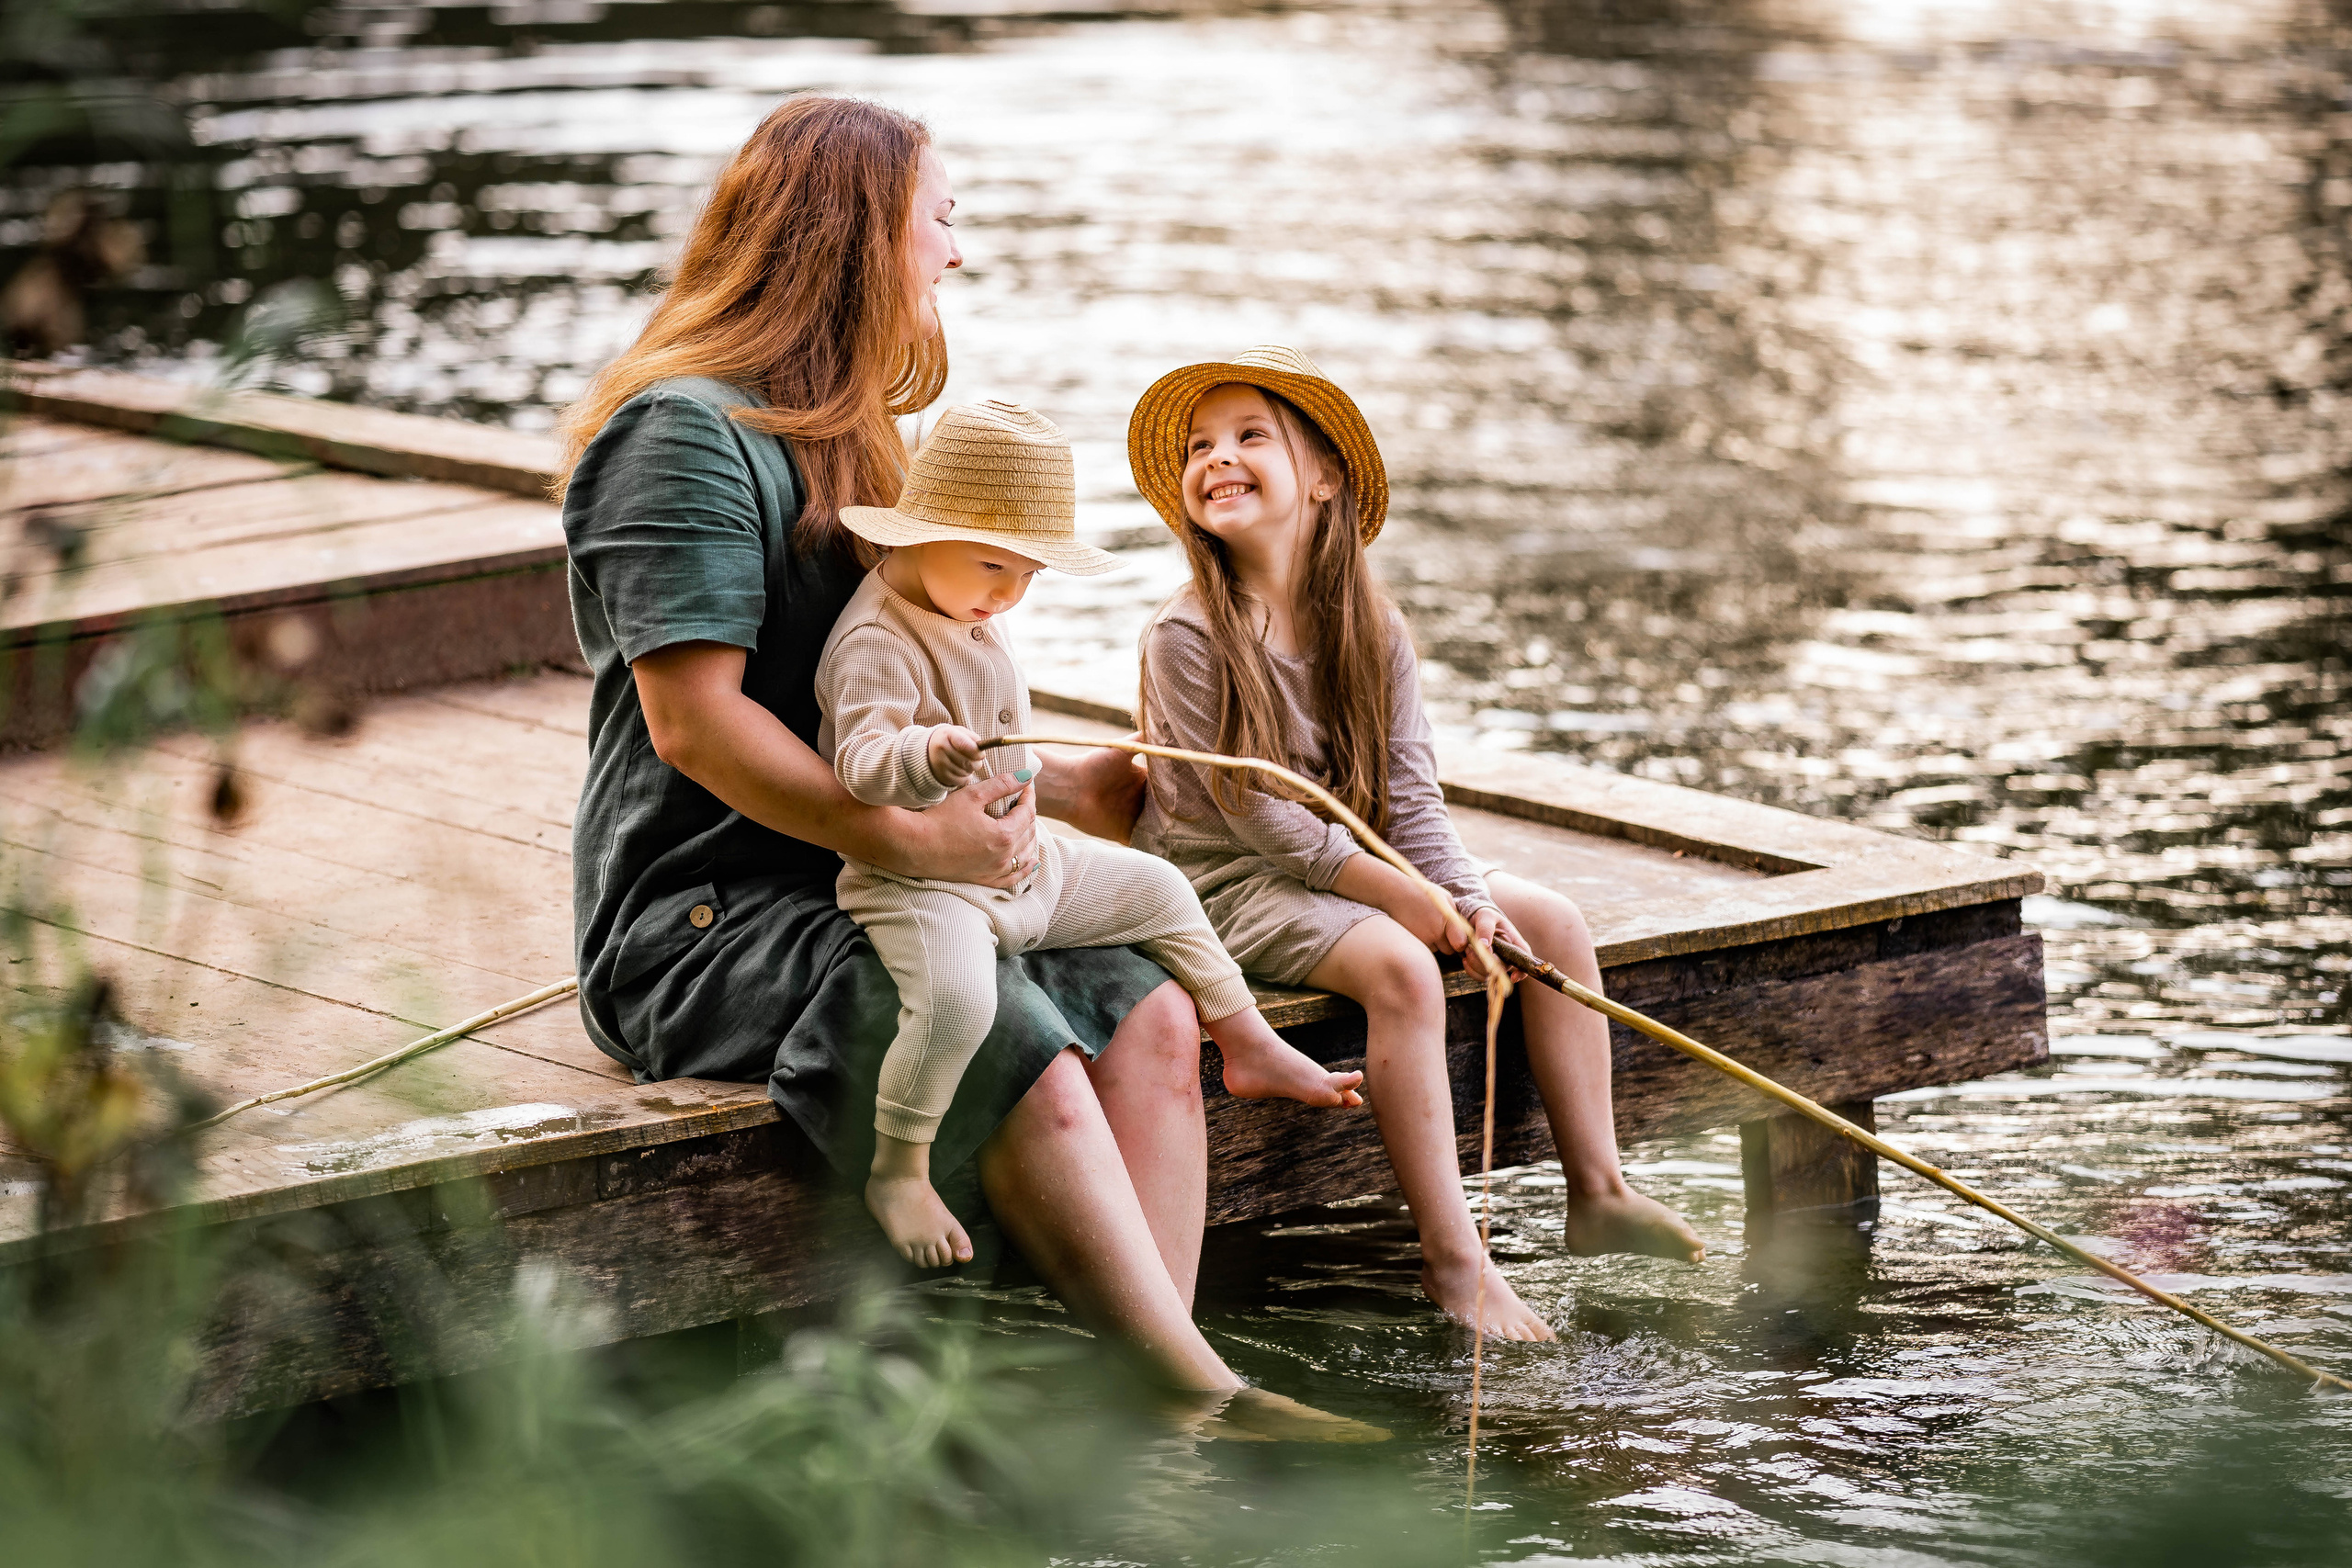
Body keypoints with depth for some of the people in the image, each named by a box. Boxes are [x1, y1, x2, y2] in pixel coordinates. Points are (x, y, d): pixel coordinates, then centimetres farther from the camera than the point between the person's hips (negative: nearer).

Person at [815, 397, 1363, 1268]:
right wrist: (929, 756, -55)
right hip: (919, 879, -10)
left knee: (1155, 890, 16)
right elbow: (862, 762, -36)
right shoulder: (875, 642, -20)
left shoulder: (973, 615, 11)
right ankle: (897, 1170, -22)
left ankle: (1248, 1048, 30)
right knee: (957, 993, -37)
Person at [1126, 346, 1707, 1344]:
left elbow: (1410, 795, 0)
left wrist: (1469, 902, -18)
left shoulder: (1371, 632, 2)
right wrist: (1402, 895, -19)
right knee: (1399, 967, -31)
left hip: (1357, 867, 7)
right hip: (1228, 882, -7)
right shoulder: (1186, 636, -16)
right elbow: (1254, 811, -17)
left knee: (1555, 923, -1)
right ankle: (1453, 1257, -29)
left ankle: (1596, 1190, 4)